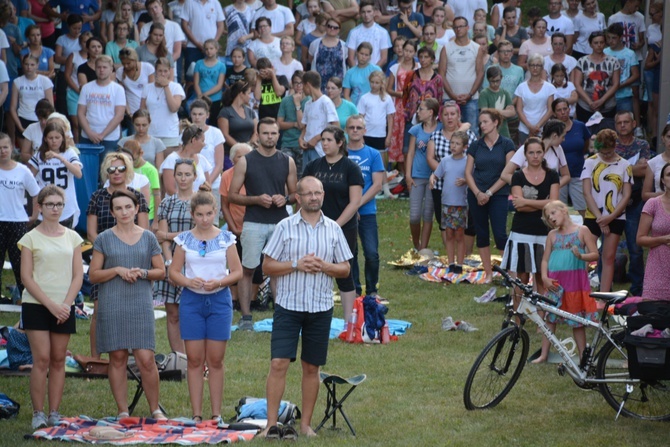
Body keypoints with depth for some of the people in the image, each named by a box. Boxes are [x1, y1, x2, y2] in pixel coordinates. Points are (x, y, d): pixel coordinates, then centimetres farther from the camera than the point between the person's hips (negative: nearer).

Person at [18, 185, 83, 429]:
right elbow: (27, 277, -5)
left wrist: (66, 304, -8)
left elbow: (78, 275, 7)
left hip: (64, 307, 3)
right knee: (42, 359, -9)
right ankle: (38, 414, -4)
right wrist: (51, 305, -13)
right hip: (36, 306, -3)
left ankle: (54, 413, 7)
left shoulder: (72, 237, 9)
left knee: (58, 360, 3)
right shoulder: (31, 238, 0)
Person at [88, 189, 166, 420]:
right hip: (112, 305, 0)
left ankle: (155, 409, 7)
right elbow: (93, 275, 2)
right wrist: (117, 270, -12)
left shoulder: (148, 238, 8)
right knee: (117, 358, 4)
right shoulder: (104, 239, 5)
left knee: (146, 359, -6)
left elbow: (161, 271, 10)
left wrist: (143, 272, -9)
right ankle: (123, 412, 12)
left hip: (141, 305, 0)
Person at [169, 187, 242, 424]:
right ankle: (196, 414, 8)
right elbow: (174, 271, 3)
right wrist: (189, 281, -17)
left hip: (219, 300, 0)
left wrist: (218, 282, -17)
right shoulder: (184, 239, 2)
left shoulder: (226, 238, 1)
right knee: (194, 360, 2)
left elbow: (237, 271, 1)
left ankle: (216, 414, 10)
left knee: (215, 360, 4)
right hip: (191, 300, 1)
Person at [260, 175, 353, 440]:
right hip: (288, 306, -2)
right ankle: (271, 423, -5)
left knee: (312, 367, 8)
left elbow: (345, 269, 9)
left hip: (320, 308, 2)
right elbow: (267, 266, -1)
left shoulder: (333, 229, 6)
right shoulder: (285, 227, -1)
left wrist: (324, 266, -11)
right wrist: (297, 264, -15)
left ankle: (306, 423, 17)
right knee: (278, 363, -9)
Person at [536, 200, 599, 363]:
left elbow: (595, 255, -1)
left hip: (576, 280, -3)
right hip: (554, 282, 3)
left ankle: (583, 356, 6)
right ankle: (543, 354, 12)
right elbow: (545, 259, 11)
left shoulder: (582, 231, 2)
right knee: (549, 318, 5)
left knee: (578, 322, 1)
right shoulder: (552, 235, 12)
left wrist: (581, 256, -21)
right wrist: (545, 278, -5)